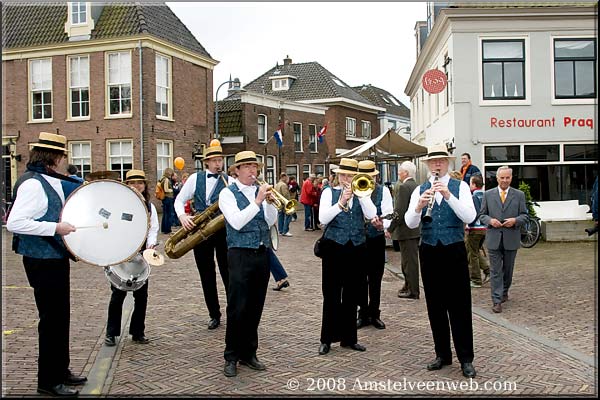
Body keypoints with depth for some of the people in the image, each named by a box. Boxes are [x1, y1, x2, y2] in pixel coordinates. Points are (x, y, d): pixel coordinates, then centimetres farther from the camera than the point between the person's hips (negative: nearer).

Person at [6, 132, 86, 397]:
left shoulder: (52, 182, 10)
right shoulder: (32, 184, -18)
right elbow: (14, 223, -26)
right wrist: (55, 228, -26)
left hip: (56, 259, 9)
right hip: (43, 262, -9)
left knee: (61, 316, 18)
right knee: (51, 319, 0)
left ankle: (61, 370, 32)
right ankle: (48, 381, 14)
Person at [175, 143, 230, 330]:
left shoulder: (229, 181, 0)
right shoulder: (195, 178, 6)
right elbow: (179, 200, 10)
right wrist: (182, 216, -9)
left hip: (222, 231, -2)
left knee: (228, 273, 0)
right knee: (207, 276, 9)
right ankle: (214, 315, 22)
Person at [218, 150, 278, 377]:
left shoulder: (260, 191, 11)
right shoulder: (228, 193, -3)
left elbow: (271, 222, 4)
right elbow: (236, 222, -17)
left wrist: (269, 202, -12)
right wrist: (257, 201, -20)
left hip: (262, 254, 5)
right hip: (240, 255, -5)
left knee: (255, 307, 11)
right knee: (237, 308, -3)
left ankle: (249, 353, 23)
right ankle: (231, 357, 10)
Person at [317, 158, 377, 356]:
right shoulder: (329, 192, 3)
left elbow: (371, 215, -7)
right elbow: (323, 218, -11)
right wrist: (341, 203, -19)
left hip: (357, 248, 3)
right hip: (334, 247, -2)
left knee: (352, 295, 10)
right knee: (332, 295, 1)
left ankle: (349, 337, 21)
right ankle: (327, 339, 12)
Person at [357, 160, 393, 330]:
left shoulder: (383, 191, -1)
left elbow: (388, 213, -15)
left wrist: (382, 225, -34)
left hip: (377, 238, 0)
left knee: (376, 278, 8)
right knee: (360, 278, 7)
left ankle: (374, 314, 21)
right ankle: (363, 313, 20)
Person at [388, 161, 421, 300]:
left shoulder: (404, 187, -15)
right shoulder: (417, 187, 12)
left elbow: (399, 211, -20)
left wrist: (390, 228, -13)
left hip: (406, 230, -9)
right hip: (416, 229, 9)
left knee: (409, 261, -2)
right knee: (411, 259, 18)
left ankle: (413, 291, 3)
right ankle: (409, 286, 29)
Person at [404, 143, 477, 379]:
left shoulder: (460, 187, 1)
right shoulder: (420, 190, 7)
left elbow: (470, 217, -15)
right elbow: (410, 223, -5)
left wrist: (448, 195, -26)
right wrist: (419, 206, -25)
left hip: (454, 251, -3)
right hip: (429, 251, 3)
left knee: (460, 306, 1)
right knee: (435, 306, 10)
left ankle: (466, 359, 10)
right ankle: (442, 354, 23)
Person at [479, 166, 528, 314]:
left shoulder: (519, 195, 6)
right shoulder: (488, 194, 5)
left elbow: (524, 215, 5)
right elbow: (482, 215, 7)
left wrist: (515, 220, -15)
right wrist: (490, 220, -14)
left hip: (511, 239, 1)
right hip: (493, 239, -1)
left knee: (508, 269, 14)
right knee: (495, 271, -2)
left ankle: (504, 291, 36)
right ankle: (497, 300, -1)